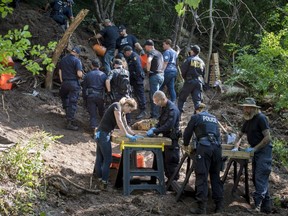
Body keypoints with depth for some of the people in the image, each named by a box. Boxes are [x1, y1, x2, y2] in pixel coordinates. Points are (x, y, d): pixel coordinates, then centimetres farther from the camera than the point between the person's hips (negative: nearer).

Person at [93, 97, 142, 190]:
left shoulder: (122, 112, 15)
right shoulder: (117, 106, -13)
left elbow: (125, 126, 18)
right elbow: (119, 122, -21)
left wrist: (134, 135, 7)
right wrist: (127, 135, -21)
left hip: (100, 134, 9)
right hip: (103, 134, -9)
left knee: (100, 158, 16)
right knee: (107, 159, -3)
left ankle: (99, 178, 25)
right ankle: (104, 182, 0)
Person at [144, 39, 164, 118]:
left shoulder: (151, 52, -8)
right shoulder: (159, 53, 20)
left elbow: (148, 61, -28)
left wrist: (148, 70, -16)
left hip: (154, 75, -9)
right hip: (161, 75, 9)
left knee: (154, 96, -6)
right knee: (151, 95, 17)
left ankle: (155, 115, -6)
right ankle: (154, 113, 19)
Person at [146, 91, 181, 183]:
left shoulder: (172, 109, -22)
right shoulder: (164, 107, 8)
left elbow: (168, 126, -28)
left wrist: (154, 131, -25)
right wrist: (155, 128, -1)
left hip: (172, 138, -10)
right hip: (166, 137, 10)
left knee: (171, 161, -3)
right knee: (164, 160, 15)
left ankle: (174, 181, 7)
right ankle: (169, 179, 26)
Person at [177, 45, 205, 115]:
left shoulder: (189, 60, -6)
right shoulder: (201, 62, 11)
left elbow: (183, 70, -8)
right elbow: (203, 74, 13)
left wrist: (185, 77, 10)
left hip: (189, 81, -4)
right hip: (199, 82, 4)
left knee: (181, 98, 9)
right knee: (197, 100, 3)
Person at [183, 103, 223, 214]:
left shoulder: (196, 117, 10)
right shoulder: (214, 118, 24)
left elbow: (187, 132, 15)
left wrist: (186, 144, 33)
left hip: (204, 147, -5)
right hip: (217, 147, 5)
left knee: (202, 177, -5)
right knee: (215, 177, 12)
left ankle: (201, 208, -9)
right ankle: (219, 206, 11)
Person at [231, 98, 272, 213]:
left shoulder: (261, 118, -14)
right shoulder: (247, 121, 13)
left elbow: (267, 138, -19)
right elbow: (239, 135, 25)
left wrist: (254, 148, -17)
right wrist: (236, 147, 8)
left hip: (264, 151, -9)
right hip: (256, 152, 9)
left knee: (261, 177, -15)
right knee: (256, 178, 10)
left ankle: (257, 204, -21)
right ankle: (266, 206, 16)